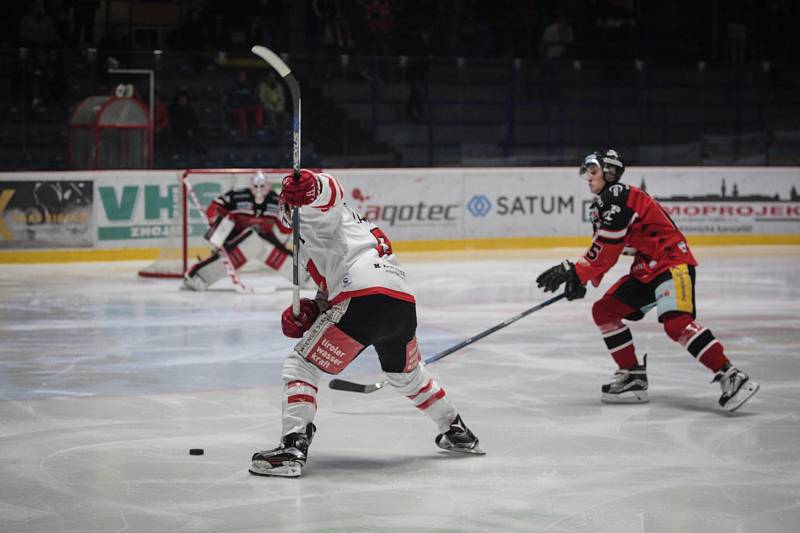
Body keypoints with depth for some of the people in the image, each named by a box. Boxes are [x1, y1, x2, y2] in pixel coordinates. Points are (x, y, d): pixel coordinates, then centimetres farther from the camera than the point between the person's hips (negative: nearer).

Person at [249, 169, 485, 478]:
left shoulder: (314, 220, 12)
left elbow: (328, 189, -14)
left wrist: (305, 188, -35)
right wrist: (309, 313, 17)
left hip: (363, 299, -9)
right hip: (404, 302, 9)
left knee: (300, 367, -1)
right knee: (406, 374, 35)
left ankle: (293, 448, -15)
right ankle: (456, 432, 45)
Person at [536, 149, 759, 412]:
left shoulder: (619, 196, -15)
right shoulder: (602, 204, 17)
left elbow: (606, 248, -20)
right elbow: (602, 252, 19)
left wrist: (575, 271, -15)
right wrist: (582, 280, 6)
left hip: (672, 262, -11)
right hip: (646, 271, 11)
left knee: (676, 322, -28)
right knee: (604, 310, 7)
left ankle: (731, 377, -32)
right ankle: (633, 377, 8)